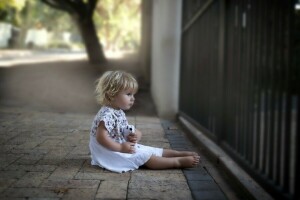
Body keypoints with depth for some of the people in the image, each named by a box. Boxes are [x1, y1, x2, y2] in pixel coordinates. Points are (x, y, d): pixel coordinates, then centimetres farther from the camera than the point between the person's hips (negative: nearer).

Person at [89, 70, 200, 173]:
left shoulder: (119, 112, 10)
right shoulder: (107, 115, -24)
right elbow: (101, 138, -30)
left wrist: (133, 136, -5)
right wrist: (121, 147, -27)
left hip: (124, 147, 11)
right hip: (112, 152, -11)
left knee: (153, 151, 5)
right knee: (145, 156, -17)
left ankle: (181, 154, 5)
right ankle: (178, 162, -17)